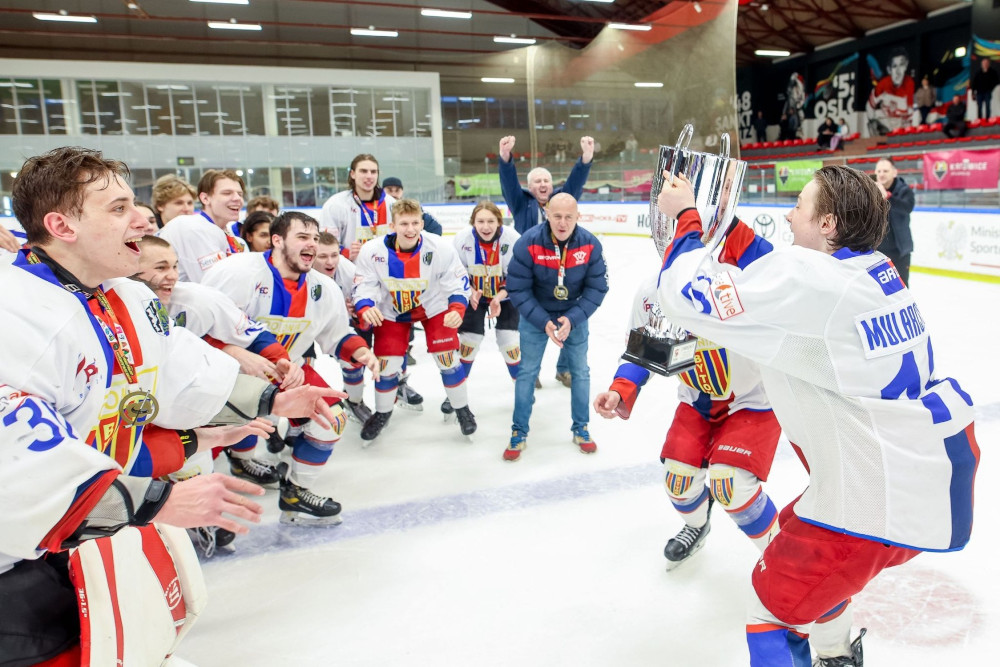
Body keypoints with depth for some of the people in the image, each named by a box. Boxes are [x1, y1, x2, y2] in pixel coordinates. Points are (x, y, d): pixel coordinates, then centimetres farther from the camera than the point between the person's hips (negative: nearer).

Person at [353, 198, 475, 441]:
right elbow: (363, 287, -19)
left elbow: (458, 282, -17)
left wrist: (457, 309, -35)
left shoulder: (440, 248, -25)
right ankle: (383, 412, 26)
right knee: (386, 363, -1)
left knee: (447, 358, -4)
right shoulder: (372, 252, -25)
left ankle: (462, 409, 19)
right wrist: (365, 309, -41)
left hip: (434, 307, 0)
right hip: (391, 311, 1)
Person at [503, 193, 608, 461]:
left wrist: (572, 319, -23)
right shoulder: (528, 243, -25)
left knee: (580, 371, 8)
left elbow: (597, 288, -12)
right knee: (527, 371, 2)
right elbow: (517, 289, -19)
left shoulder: (590, 244, -20)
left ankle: (581, 429, 26)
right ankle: (519, 433, 17)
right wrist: (544, 322, -25)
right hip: (535, 315, -1)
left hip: (574, 315, 2)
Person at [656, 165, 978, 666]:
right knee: (798, 528, 31)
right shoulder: (873, 268, 5)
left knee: (775, 602, 7)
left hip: (886, 501, -9)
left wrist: (686, 216, -7)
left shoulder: (809, 279, -22)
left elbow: (688, 296, -21)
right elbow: (774, 285, 17)